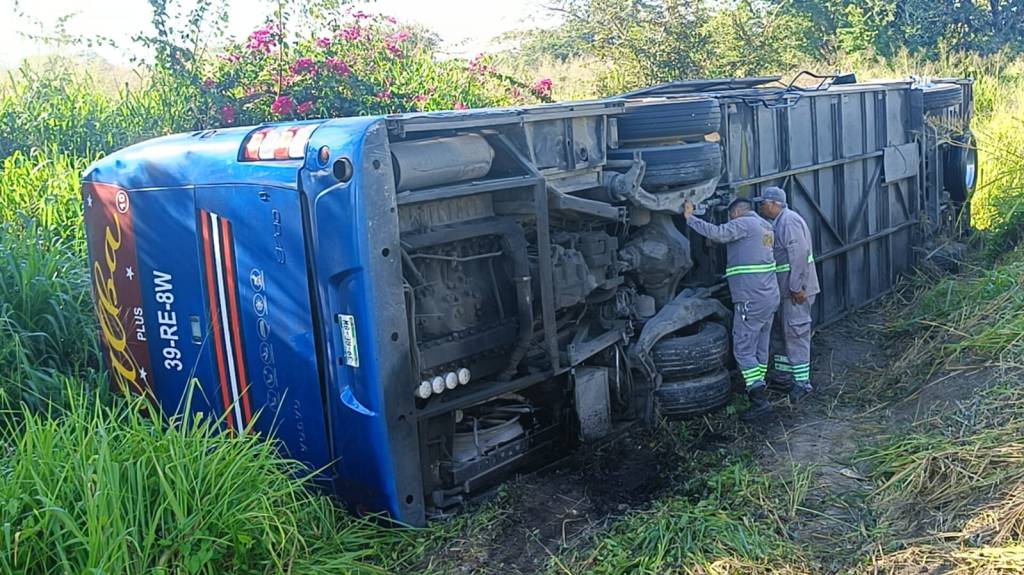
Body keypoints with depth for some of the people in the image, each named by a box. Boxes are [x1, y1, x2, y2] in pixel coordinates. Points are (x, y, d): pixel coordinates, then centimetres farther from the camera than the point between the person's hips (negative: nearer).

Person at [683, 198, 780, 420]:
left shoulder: (744, 224, -10)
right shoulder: (766, 227, 18)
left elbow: (717, 233, -25)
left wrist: (690, 218, -17)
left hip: (751, 300, -9)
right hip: (770, 297, 9)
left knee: (743, 350, -5)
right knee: (761, 348, 17)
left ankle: (760, 401, -9)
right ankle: (757, 390, 26)